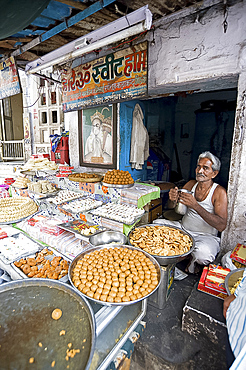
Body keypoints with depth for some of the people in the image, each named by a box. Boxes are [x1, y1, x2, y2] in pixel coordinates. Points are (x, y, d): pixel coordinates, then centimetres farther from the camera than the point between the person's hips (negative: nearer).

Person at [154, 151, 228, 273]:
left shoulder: (219, 192, -14)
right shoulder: (191, 184, 1)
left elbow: (221, 226, -24)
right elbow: (173, 208, 6)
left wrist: (195, 206, -34)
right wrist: (173, 200, -21)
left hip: (206, 236, -5)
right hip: (183, 228, 5)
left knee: (203, 254, -36)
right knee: (157, 223, -12)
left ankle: (194, 260, 2)